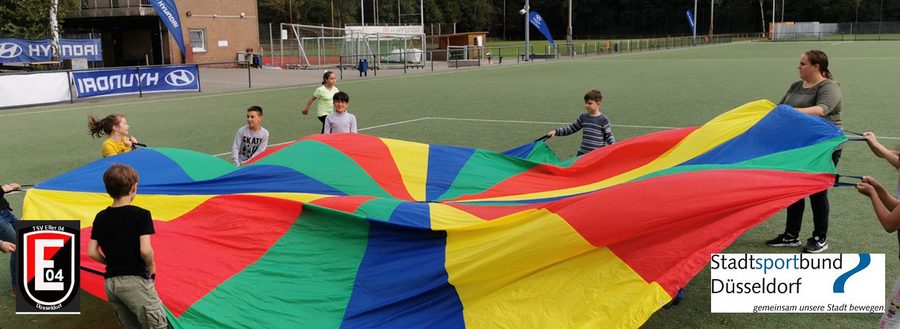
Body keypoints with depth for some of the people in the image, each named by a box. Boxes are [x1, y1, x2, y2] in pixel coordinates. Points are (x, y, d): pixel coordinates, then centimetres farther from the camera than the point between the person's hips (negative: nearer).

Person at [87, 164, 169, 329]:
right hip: (134, 280, -6)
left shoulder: (101, 217, 8)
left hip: (109, 283, 6)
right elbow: (145, 250, -17)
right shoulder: (141, 215, -9)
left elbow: (92, 252, 5)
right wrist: (151, 267, 1)